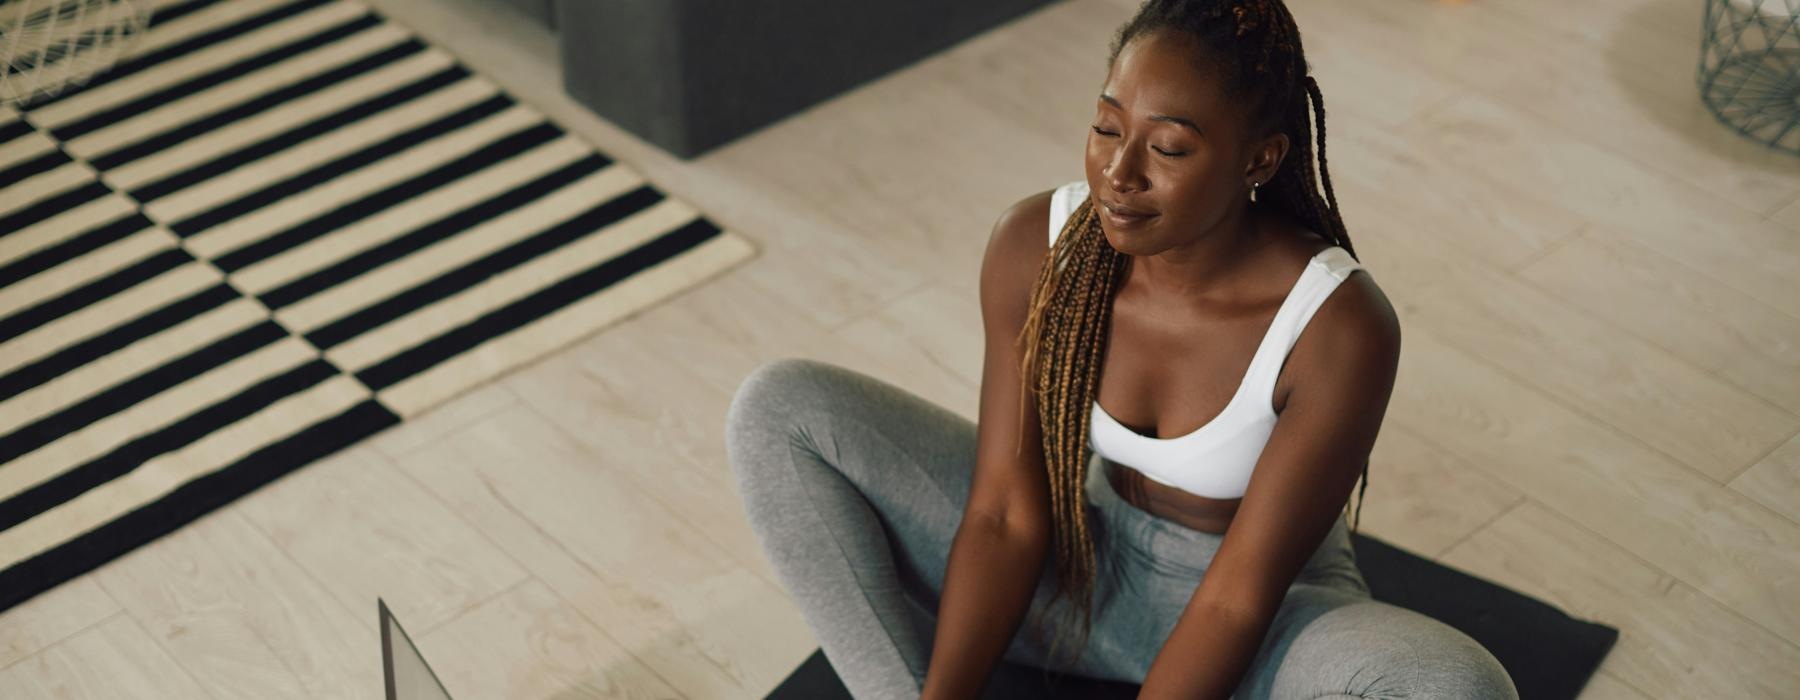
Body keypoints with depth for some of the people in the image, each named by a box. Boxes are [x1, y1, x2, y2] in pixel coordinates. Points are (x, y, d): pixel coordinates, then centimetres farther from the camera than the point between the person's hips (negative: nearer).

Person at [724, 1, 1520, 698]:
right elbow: (1005, 514, -14)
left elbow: (1239, 598, -25)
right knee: (777, 411, -12)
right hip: (1079, 563, 3)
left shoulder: (1340, 330, -29)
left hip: (1273, 619, -2)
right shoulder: (1032, 248, -18)